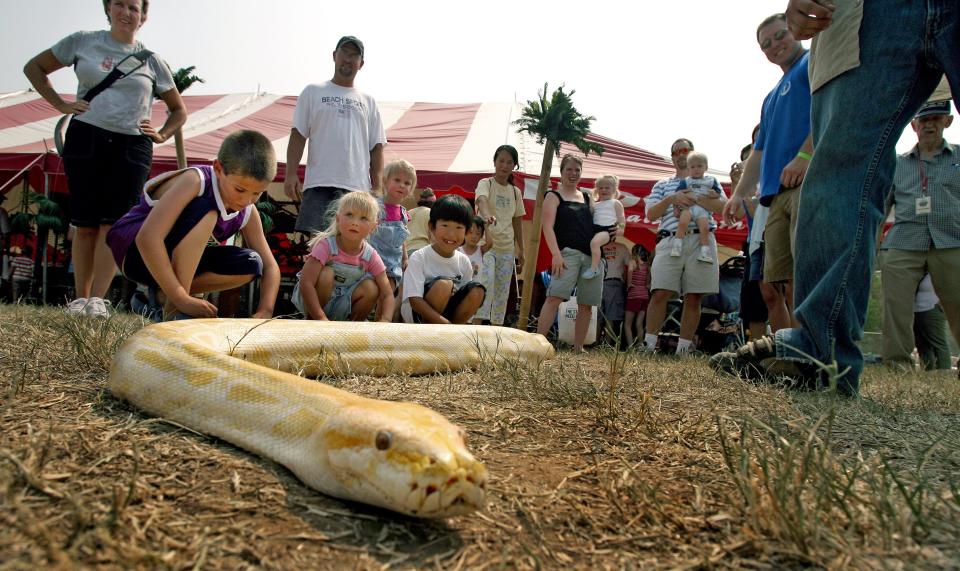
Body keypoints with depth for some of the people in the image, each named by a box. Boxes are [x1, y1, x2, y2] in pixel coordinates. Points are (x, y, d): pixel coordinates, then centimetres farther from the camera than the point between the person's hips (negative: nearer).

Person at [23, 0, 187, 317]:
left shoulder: (151, 61, 14)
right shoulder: (83, 42, 12)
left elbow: (179, 110, 23)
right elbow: (34, 68, 20)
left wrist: (160, 135, 6)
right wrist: (62, 104, 6)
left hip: (132, 147, 0)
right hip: (85, 139, 0)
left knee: (113, 223, -9)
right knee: (86, 224, -2)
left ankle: (97, 300, -10)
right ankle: (79, 299, 4)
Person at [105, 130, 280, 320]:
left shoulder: (248, 212, -8)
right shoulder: (195, 181, -27)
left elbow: (270, 266, -6)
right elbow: (147, 238, -37)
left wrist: (265, 312, -25)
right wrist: (181, 300, -39)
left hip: (175, 260, 6)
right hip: (135, 251, -6)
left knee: (250, 265, -16)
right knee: (203, 212, -32)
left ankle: (160, 296, -7)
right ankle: (175, 310, -26)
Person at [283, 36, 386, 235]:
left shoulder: (368, 102, 18)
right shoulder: (313, 92, 13)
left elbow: (376, 147, 13)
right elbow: (298, 135, 7)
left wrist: (377, 187, 2)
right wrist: (291, 173, -5)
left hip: (358, 188, 2)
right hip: (319, 184, -2)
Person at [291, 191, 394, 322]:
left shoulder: (370, 256, -13)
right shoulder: (326, 245, -24)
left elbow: (387, 294, -14)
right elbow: (306, 283, -32)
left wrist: (384, 321, -33)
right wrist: (321, 318, -40)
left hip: (339, 307, 3)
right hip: (312, 301, -3)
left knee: (371, 287, -20)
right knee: (326, 274, -30)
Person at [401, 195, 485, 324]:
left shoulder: (464, 261, -2)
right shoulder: (418, 258, -17)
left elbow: (468, 298, 5)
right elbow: (415, 300, -25)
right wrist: (446, 324, -33)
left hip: (444, 312, 6)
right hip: (416, 314, -5)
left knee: (477, 290, -15)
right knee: (444, 284, -30)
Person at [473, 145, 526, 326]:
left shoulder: (516, 192, 12)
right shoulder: (485, 184, -3)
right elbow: (481, 200, -26)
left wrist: (521, 249, 13)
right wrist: (487, 215, -49)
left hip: (507, 248, 5)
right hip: (487, 243, -5)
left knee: (502, 290, 6)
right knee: (486, 280, -25)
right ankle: (478, 322, -24)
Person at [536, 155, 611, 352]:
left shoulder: (587, 197, 23)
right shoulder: (554, 196, 8)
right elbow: (548, 226, -5)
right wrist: (556, 253, -18)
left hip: (593, 255, 5)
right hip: (568, 252, -5)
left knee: (586, 304, 4)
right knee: (554, 297, -20)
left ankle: (578, 348, 11)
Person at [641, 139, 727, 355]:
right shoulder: (662, 185, 24)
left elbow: (722, 206, 4)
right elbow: (651, 214, 11)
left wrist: (694, 198, -8)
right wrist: (671, 199, -5)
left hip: (700, 241, 0)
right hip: (670, 241, 0)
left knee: (693, 297, -3)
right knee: (660, 294, -12)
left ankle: (683, 349, 1)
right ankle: (648, 345, -9)